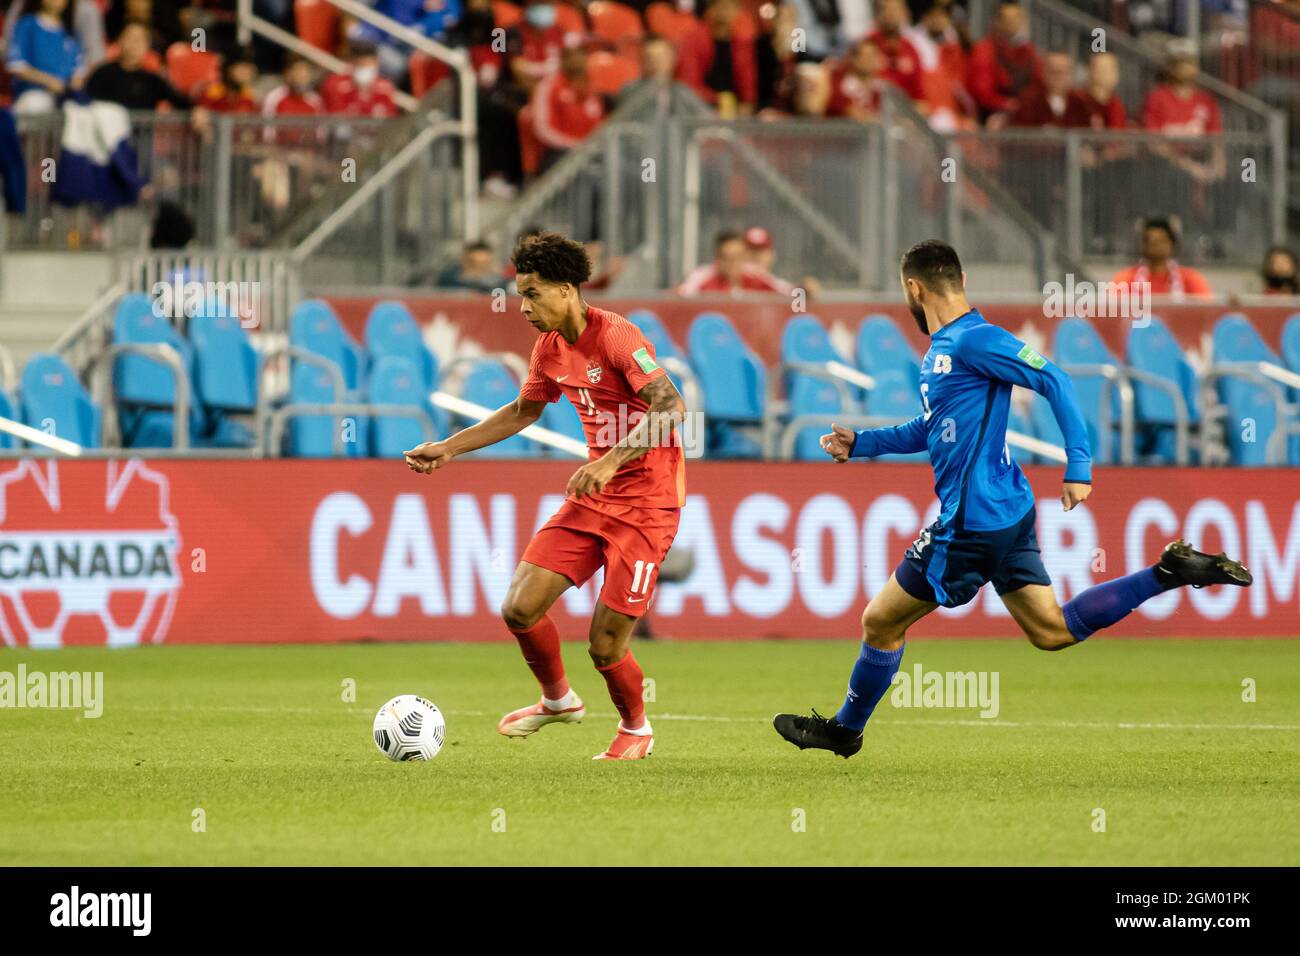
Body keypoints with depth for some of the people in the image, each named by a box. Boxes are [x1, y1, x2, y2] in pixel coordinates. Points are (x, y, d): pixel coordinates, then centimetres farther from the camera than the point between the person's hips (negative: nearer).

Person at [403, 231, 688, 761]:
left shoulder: (617, 336, -18)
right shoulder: (550, 348, 7)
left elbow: (671, 407, -29)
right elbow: (522, 412, 25)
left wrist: (611, 460, -39)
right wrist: (449, 448, 20)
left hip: (646, 502, -7)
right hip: (592, 498, 7)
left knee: (605, 645, -7)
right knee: (520, 607, -5)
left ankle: (636, 729, 23)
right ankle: (558, 699, 23)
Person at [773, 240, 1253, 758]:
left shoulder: (972, 340, -16)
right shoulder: (940, 349, 14)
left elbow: (1054, 382, -20)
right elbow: (928, 429, 28)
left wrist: (1078, 466, -25)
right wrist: (860, 442, 21)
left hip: (972, 522, -10)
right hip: (1005, 513, 10)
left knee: (880, 621, 4)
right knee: (1053, 630, 11)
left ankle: (845, 730, 21)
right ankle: (1171, 572, 6)